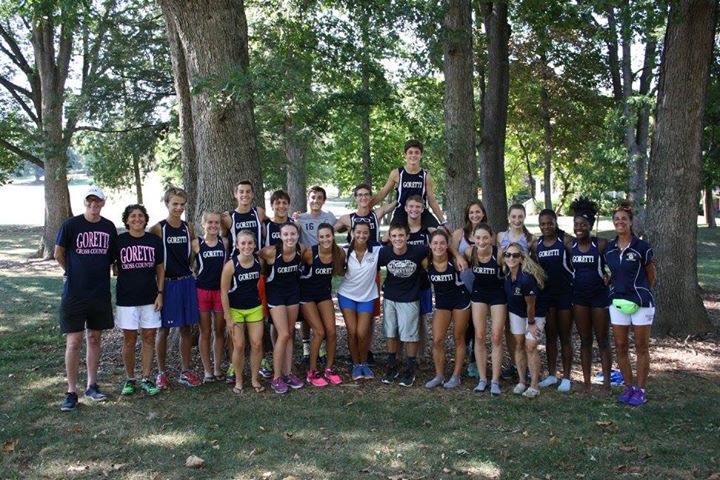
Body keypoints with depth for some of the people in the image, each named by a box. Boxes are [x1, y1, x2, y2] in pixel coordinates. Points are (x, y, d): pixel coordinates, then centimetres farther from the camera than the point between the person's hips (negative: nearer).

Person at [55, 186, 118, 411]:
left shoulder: (109, 227, 3)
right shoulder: (71, 225, -7)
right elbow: (58, 254, 3)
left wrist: (98, 272, 11)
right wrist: (73, 273, 12)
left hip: (100, 292, 4)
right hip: (74, 292, -3)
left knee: (94, 338, 11)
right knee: (73, 341, -3)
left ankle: (91, 386, 22)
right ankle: (71, 392, 6)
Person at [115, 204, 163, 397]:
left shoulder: (154, 241, 2)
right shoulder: (119, 241, -2)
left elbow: (160, 269, 7)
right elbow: (111, 266, 10)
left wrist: (160, 293, 1)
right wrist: (115, 269, -9)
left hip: (150, 298, 1)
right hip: (127, 298, -1)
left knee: (149, 338, 4)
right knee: (129, 339, 4)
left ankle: (146, 379, 15)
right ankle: (130, 379, 18)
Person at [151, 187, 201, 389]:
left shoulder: (189, 228, 6)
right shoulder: (158, 229, -7)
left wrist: (187, 270, 5)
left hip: (186, 282, 4)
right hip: (166, 283, -4)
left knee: (186, 328, 9)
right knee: (164, 329, 5)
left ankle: (185, 372, 19)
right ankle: (161, 373, 17)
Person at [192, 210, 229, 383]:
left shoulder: (224, 242, 1)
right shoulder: (196, 243, -6)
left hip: (221, 290, 2)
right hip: (202, 290, -2)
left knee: (219, 331, 9)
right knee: (205, 332, 7)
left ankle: (217, 368, 20)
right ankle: (207, 370, 16)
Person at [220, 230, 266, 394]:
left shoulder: (259, 262, -8)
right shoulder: (231, 265, -19)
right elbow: (224, 292, -14)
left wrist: (264, 306, 8)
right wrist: (228, 317, -13)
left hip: (255, 308, 3)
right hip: (235, 310, -3)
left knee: (257, 344, 3)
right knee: (239, 346, 1)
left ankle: (255, 379, 18)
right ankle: (238, 381, 18)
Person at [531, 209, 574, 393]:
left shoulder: (566, 240, -9)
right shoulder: (536, 245, 5)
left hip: (565, 293, -4)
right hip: (546, 294, 4)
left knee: (565, 337, 5)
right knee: (550, 336, 12)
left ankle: (566, 377, 13)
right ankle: (551, 375, 23)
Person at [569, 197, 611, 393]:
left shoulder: (601, 244, -11)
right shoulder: (570, 245, 1)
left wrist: (608, 278, -18)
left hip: (600, 296, -4)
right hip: (579, 296, 4)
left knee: (602, 341, 4)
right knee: (585, 340, 10)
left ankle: (606, 382, 12)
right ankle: (586, 381, 17)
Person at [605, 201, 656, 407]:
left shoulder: (642, 247, -9)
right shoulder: (609, 249, 4)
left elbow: (651, 275, 1)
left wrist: (641, 293, 1)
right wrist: (612, 285, 1)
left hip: (641, 303, -4)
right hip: (618, 302, 4)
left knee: (641, 347, 4)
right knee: (620, 347, 7)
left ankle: (641, 389, 14)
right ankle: (629, 386, 20)